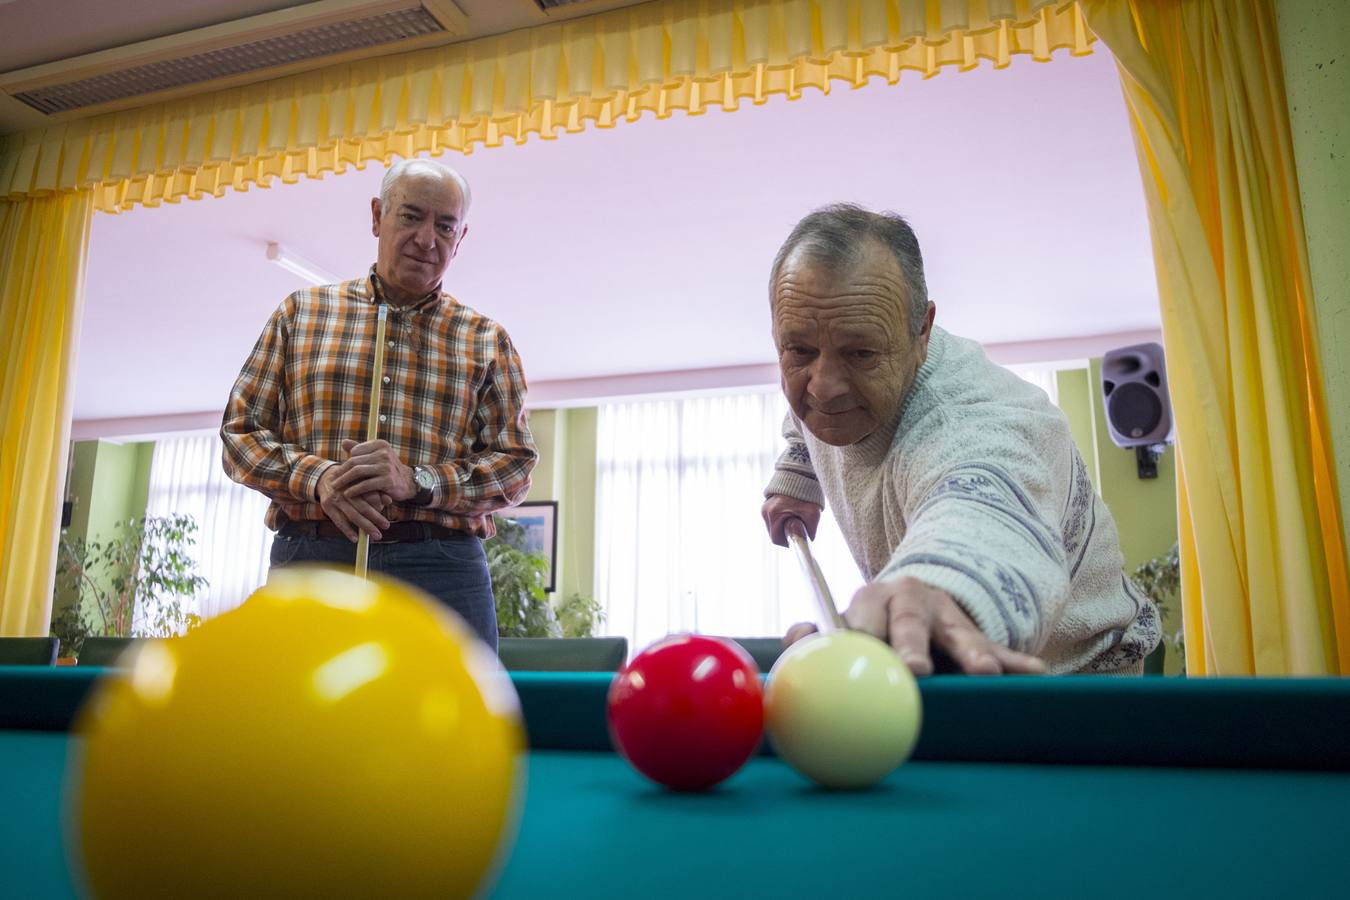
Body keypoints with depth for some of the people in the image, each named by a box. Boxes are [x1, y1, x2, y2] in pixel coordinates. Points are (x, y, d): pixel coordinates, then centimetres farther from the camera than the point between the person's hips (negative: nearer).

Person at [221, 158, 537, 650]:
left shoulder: (486, 340, 13)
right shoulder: (302, 311, 15)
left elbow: (515, 462, 6)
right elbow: (240, 431, 12)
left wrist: (418, 482, -12)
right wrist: (315, 477, -9)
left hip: (442, 571, 0)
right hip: (309, 558, 1)